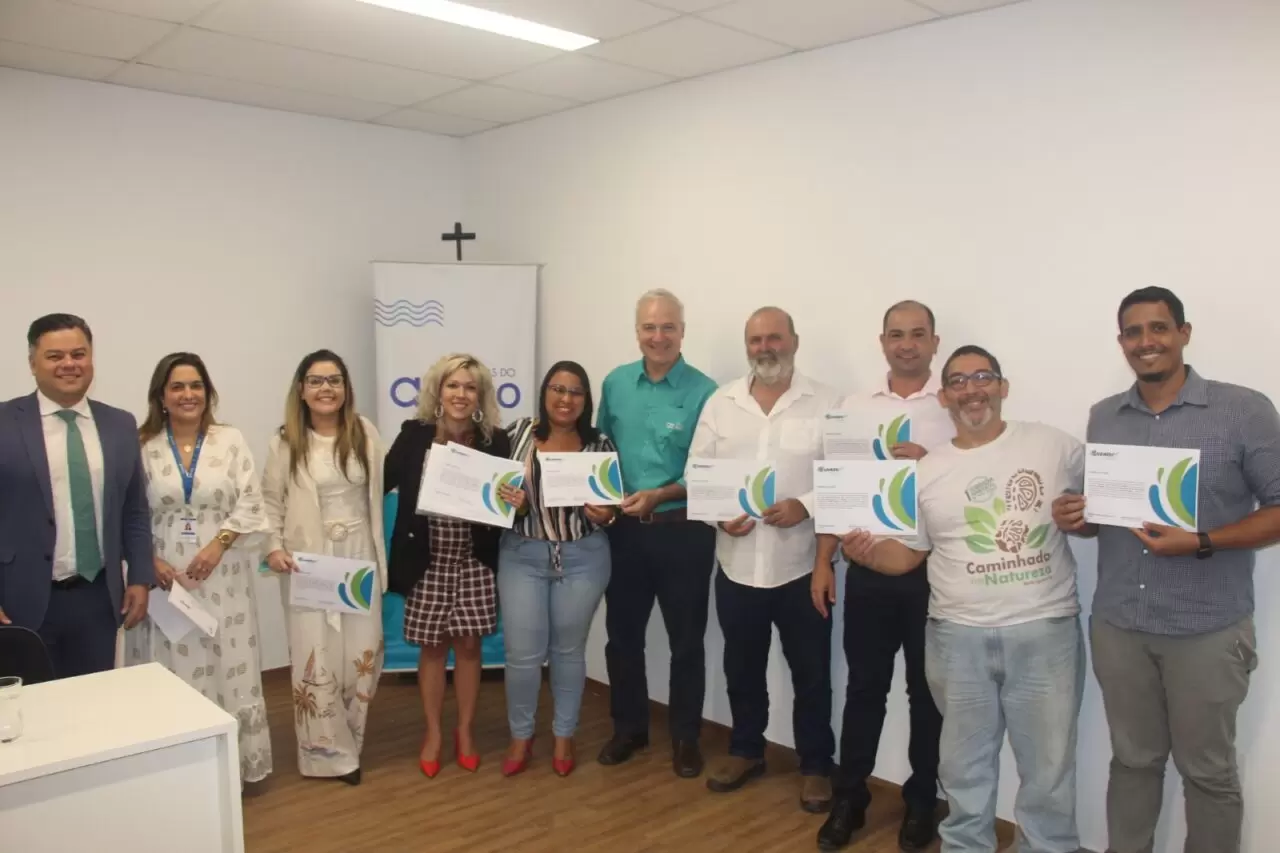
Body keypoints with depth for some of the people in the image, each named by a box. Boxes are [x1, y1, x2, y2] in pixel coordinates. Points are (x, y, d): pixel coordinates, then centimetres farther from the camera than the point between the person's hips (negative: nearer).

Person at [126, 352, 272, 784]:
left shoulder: (231, 440, 1)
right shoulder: (142, 446, 1)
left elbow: (250, 504, -2)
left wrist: (217, 544, -14)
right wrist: (151, 562, -11)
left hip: (222, 575, 0)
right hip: (165, 576, 0)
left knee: (225, 666, 6)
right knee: (172, 671, 5)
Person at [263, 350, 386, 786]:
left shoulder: (364, 433, 1)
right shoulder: (286, 442, -1)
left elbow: (376, 494, 4)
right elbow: (272, 501, 4)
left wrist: (380, 560, 2)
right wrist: (274, 546, -11)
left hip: (359, 559, 2)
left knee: (363, 654, 5)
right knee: (316, 657, 1)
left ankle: (347, 742, 27)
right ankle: (328, 752, 16)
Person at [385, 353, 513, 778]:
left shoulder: (495, 441, -6)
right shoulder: (414, 435, -6)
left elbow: (508, 496, 0)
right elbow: (381, 483, -3)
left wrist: (517, 501, -21)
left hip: (474, 562, 0)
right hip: (427, 561, 0)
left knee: (469, 646, 10)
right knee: (433, 647, 11)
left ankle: (465, 731, 29)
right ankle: (433, 733, 29)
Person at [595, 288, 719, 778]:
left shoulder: (703, 392, -10)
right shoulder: (615, 384, 4)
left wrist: (660, 495, -20)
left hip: (683, 532, -4)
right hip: (625, 530, 4)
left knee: (686, 640, 9)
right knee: (622, 634, 14)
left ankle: (685, 738, 26)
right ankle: (629, 727, 33)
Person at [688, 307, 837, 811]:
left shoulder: (826, 404, -3)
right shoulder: (720, 402, 4)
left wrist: (806, 505, -20)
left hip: (801, 564, -2)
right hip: (736, 563, 3)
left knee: (811, 671, 9)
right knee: (742, 666, 17)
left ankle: (816, 765, 27)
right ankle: (746, 751, 36)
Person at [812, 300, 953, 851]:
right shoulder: (855, 407, 7)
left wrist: (931, 464, -20)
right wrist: (822, 562, 4)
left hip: (932, 572, -2)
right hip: (867, 570, 2)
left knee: (927, 692, 11)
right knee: (864, 686, 11)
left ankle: (921, 802, 28)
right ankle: (849, 798, 25)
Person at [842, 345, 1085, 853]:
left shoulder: (1053, 445, 0)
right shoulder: (926, 471, 5)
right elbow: (908, 552, 8)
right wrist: (869, 553, -11)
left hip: (1045, 630, -1)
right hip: (958, 636, 2)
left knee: (1048, 765, 12)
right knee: (964, 764, 17)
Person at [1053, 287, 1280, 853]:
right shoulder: (1102, 418, 6)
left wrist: (1201, 543, -20)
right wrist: (1076, 519, -8)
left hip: (1207, 630, -3)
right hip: (1117, 626, 4)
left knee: (1207, 771, 12)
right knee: (1132, 759, 17)